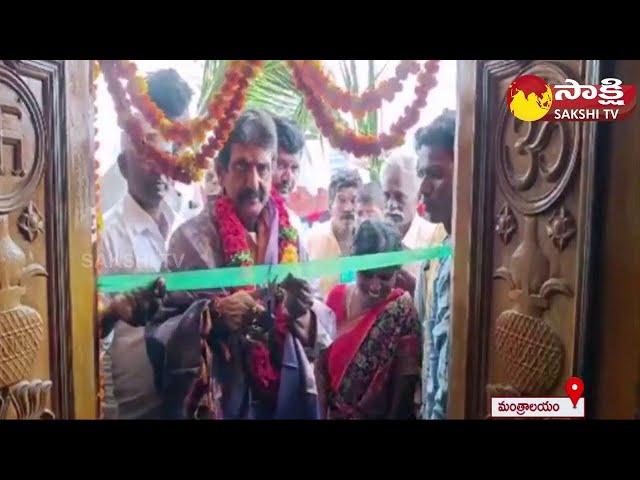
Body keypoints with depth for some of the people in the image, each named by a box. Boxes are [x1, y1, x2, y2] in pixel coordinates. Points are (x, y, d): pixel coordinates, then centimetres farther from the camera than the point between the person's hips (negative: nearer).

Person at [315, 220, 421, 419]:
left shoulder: (402, 311, -19)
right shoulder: (337, 296, -9)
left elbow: (405, 382, -16)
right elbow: (321, 362, -2)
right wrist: (323, 410, -3)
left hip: (380, 414, -3)